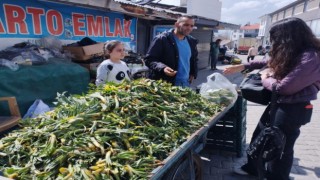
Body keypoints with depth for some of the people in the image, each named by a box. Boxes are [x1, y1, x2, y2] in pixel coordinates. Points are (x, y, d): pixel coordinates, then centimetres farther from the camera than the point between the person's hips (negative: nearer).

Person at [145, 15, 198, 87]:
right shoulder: (161, 39, -9)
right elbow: (149, 59, -11)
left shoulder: (191, 41, 11)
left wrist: (193, 74, 17)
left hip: (185, 85, 6)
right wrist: (163, 68, -28)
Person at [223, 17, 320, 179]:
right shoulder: (291, 53, 2)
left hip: (293, 109, -9)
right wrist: (243, 66, 16)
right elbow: (269, 62, 19)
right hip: (278, 103, 9)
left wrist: (265, 79, -6)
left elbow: (283, 87, -26)